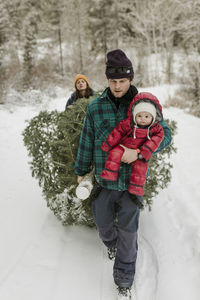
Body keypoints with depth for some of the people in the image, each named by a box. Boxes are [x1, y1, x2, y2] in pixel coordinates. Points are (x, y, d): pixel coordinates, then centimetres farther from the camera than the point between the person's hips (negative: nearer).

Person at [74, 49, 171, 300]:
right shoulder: (95, 107, -5)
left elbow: (164, 134, -9)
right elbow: (86, 142, 4)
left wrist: (138, 151, -25)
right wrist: (81, 172, 11)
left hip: (131, 181, -1)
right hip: (103, 179, 2)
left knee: (128, 232, 5)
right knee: (103, 223, 20)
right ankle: (110, 242, 57)